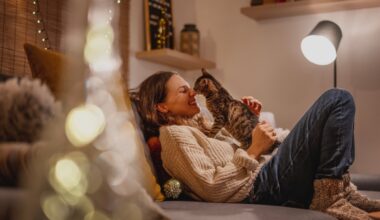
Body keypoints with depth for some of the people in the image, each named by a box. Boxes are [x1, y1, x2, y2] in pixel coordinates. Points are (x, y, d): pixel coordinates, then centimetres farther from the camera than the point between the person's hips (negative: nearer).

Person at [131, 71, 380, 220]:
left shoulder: (196, 126, 24)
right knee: (338, 99, -11)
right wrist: (254, 151, -17)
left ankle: (342, 190, 6)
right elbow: (211, 188, -18)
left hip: (267, 174, 10)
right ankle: (333, 196, -16)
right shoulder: (174, 134, -6)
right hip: (263, 186, -10)